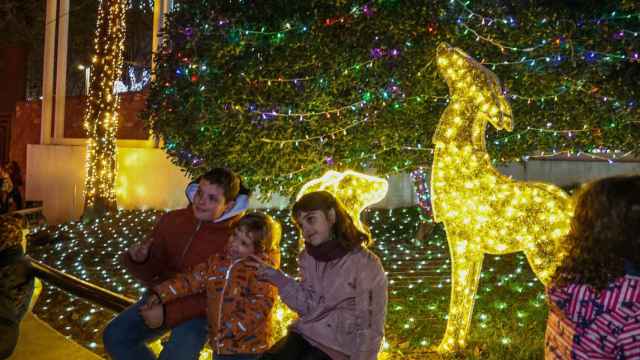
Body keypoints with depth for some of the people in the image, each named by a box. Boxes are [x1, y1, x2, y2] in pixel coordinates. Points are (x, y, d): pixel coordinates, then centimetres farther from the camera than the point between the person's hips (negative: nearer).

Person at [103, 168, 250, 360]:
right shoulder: (172, 220, -8)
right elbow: (150, 274, 1)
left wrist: (169, 313, -26)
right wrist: (139, 260, -22)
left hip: (199, 311, -5)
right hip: (161, 297, 5)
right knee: (115, 337, -4)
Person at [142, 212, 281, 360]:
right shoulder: (217, 262, 5)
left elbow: (257, 309, -22)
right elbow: (192, 280, 7)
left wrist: (228, 331, -24)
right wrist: (160, 294, -1)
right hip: (220, 346, 7)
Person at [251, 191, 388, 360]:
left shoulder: (366, 264, -14)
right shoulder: (309, 257, 7)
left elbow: (369, 328, -11)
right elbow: (309, 307, 1)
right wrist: (276, 278, -7)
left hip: (337, 345, -5)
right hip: (305, 333, 6)